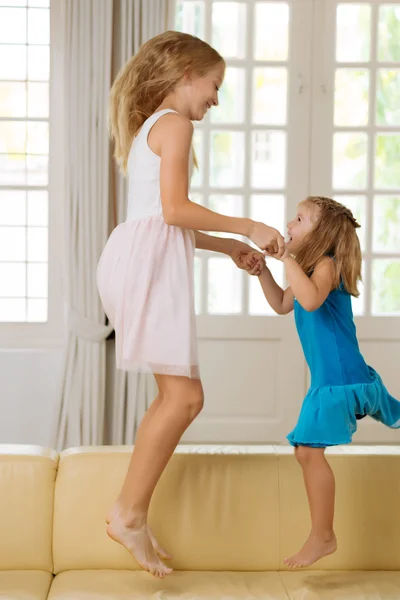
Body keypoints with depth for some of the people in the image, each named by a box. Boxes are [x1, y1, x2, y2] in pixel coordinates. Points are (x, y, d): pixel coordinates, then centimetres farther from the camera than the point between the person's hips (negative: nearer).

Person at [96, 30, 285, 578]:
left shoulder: (148, 128, 27)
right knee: (184, 395, -11)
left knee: (177, 394, 8)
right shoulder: (176, 124, -4)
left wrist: (225, 246, 26)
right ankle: (129, 513, -6)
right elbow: (175, 209, -15)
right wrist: (247, 227, -7)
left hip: (142, 254, 10)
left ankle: (133, 513, 11)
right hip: (149, 259, -10)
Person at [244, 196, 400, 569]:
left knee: (309, 450, -13)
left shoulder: (327, 265, -14)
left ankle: (322, 536, -5)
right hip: (351, 378, 11)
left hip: (340, 380, -11)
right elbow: (282, 305, 26)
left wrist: (288, 258, -28)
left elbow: (311, 300, -35)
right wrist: (262, 271, 15)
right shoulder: (312, 268, 15)